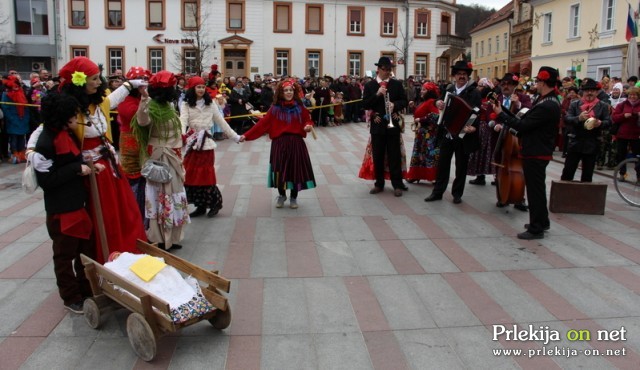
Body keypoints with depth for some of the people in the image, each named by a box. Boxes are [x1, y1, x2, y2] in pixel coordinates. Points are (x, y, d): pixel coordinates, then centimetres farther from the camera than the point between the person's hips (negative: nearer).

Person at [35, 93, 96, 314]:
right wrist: (77, 169, -21)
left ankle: (88, 289, 32)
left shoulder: (67, 135, 7)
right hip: (60, 209, -8)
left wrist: (89, 165, 3)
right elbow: (46, 180, -22)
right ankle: (71, 297, 22)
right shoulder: (46, 142, -20)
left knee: (87, 247, 17)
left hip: (77, 203, 8)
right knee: (65, 254, 8)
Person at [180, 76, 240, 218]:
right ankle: (201, 206, 15)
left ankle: (215, 203, 13)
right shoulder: (186, 105, 1)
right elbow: (183, 120, -15)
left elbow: (221, 122, 9)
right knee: (192, 176, 3)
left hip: (206, 143, -1)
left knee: (206, 175, -4)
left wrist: (235, 137, 8)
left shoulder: (211, 104, 4)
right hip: (192, 143, 1)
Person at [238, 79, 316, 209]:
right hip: (279, 143, -1)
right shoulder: (275, 108, -1)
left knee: (296, 170, 5)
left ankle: (293, 198, 26)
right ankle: (281, 195, 30)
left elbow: (308, 120, 9)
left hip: (296, 143, 1)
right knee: (279, 171, 3)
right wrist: (246, 135, -10)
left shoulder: (300, 107, 2)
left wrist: (309, 126, -16)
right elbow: (263, 123, -4)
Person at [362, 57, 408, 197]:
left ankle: (397, 185, 8)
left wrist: (395, 105, -16)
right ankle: (379, 184, 17)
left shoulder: (397, 84, 4)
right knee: (377, 156, 6)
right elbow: (365, 105, -4)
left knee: (394, 156, 2)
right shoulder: (370, 85, 2)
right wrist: (377, 94, -17)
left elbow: (404, 101, 4)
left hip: (393, 124, 0)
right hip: (377, 125, 0)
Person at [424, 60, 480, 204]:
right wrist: (438, 103, -8)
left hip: (463, 135, -4)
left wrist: (473, 127, -33)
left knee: (461, 165, 8)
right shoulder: (448, 90, 8)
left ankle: (457, 193, 21)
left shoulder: (474, 93, -7)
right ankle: (438, 192, 18)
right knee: (442, 164, 8)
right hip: (447, 133, 4)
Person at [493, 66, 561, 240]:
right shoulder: (550, 101, 9)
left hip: (535, 154, -10)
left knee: (535, 189, -2)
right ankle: (542, 221, 35)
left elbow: (522, 125, -24)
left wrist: (501, 114, -17)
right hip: (538, 152, 10)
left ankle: (536, 228, 7)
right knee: (537, 188, 21)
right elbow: (529, 123, 11)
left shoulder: (546, 106, -24)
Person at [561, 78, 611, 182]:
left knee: (587, 175, 8)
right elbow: (566, 120, -6)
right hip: (575, 142, -1)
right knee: (567, 171, 1)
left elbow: (608, 122, -1)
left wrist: (600, 123, -23)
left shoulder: (603, 106, 5)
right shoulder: (574, 104, 4)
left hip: (592, 144, 1)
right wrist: (579, 118, -24)